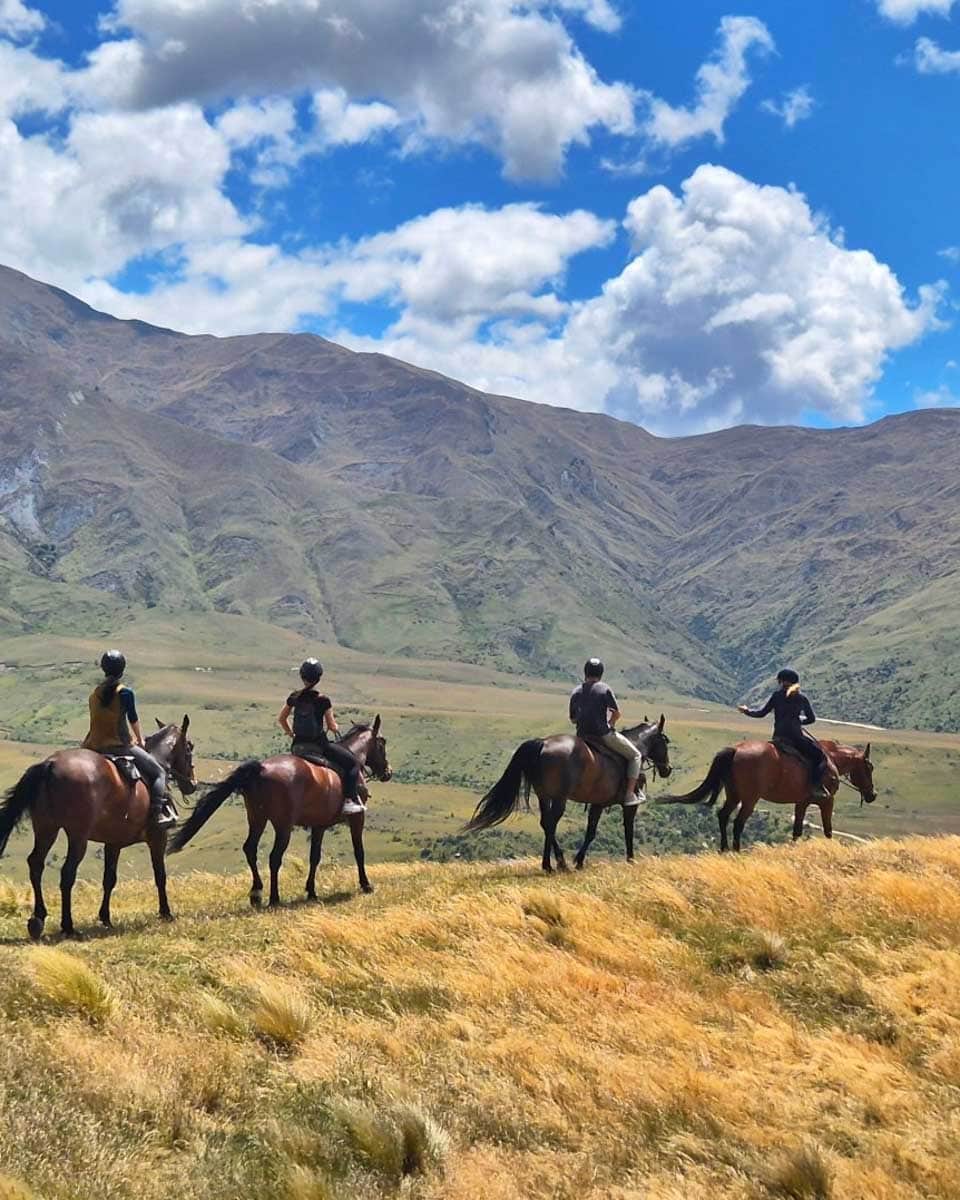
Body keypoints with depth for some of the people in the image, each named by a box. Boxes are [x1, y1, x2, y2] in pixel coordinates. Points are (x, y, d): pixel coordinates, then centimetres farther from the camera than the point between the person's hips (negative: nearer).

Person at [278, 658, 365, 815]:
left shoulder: (294, 697, 0)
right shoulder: (323, 700, -13)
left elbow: (281, 718, 11)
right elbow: (332, 726, -8)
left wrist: (290, 734, 24)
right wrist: (336, 728, 14)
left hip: (297, 746, 5)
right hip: (319, 746, -5)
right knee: (352, 762, 9)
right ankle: (349, 800, -2)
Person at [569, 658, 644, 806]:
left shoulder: (575, 692, 5)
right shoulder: (604, 689, -9)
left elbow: (573, 719, 11)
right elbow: (617, 713, -8)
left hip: (582, 736, 5)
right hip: (604, 735, -5)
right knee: (635, 756, 9)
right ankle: (630, 794, -1)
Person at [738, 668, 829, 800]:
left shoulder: (777, 695, 5)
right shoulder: (801, 698, 2)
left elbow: (762, 713, 6)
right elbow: (812, 718, 8)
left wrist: (747, 711, 22)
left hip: (778, 737, 4)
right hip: (795, 736, -4)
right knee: (820, 757, -2)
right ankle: (816, 787, -23)